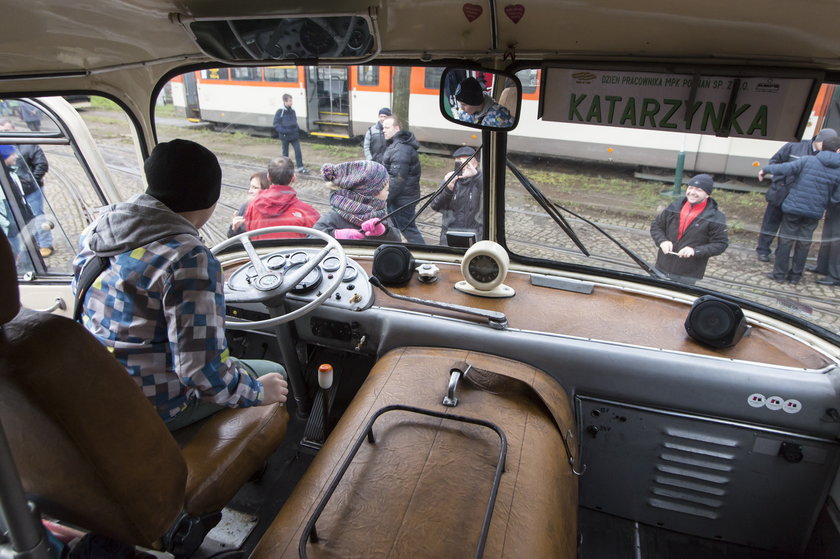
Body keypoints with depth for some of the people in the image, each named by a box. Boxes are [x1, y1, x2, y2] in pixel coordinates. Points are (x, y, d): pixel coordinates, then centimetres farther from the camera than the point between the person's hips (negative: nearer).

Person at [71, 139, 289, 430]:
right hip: (153, 407, -8)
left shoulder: (101, 224, -2)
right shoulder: (190, 260, -28)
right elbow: (201, 370, -29)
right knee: (274, 373, 8)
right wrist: (257, 392, -11)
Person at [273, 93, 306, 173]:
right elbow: (276, 124, -10)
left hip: (294, 136, 4)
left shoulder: (292, 111, 7)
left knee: (298, 150, -4)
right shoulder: (280, 112, -10)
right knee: (285, 153, 8)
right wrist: (283, 131, -22)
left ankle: (300, 168, 2)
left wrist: (297, 130, 9)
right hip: (285, 136, -4)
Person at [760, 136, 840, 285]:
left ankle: (780, 273, 9)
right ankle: (795, 275, 18)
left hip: (793, 207, -2)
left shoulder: (807, 160, -8)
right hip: (815, 212, 2)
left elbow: (786, 168, -19)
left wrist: (766, 169, -6)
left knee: (786, 240, 6)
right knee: (804, 243, 12)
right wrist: (822, 204, 16)